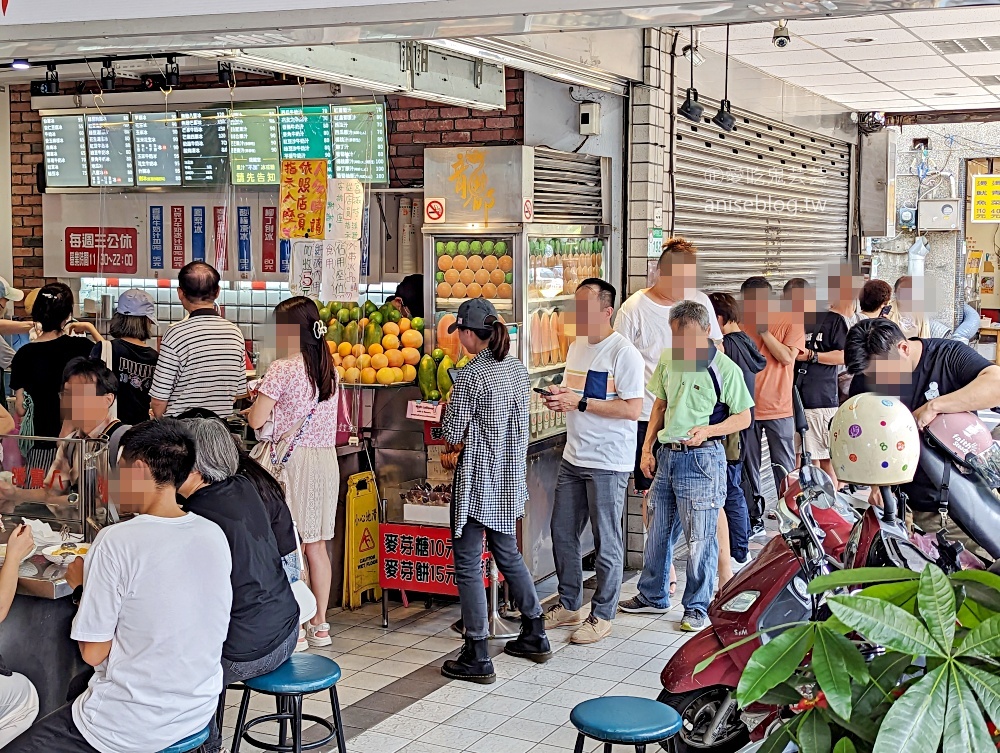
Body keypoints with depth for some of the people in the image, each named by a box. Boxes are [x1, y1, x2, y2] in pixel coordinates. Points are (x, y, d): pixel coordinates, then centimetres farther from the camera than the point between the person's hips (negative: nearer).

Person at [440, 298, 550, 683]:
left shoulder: (471, 376, -18)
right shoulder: (517, 368, 6)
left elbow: (452, 435, -15)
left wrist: (448, 412, 7)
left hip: (478, 481, -8)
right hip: (510, 477, 8)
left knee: (467, 565, 0)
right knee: (508, 554, 22)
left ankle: (477, 658, 3)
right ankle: (535, 636, 31)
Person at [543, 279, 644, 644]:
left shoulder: (623, 353, -15)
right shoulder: (576, 346, 12)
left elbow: (632, 409, -20)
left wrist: (579, 402, -21)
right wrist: (559, 397, -1)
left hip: (608, 463, -8)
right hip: (574, 457, 8)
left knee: (607, 542, 3)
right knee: (562, 532, 14)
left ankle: (602, 615, 15)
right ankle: (569, 605, 29)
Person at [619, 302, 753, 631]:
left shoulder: (724, 368, -10)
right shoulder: (668, 360, 7)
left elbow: (743, 418, -4)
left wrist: (707, 431, -20)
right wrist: (647, 448, 12)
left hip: (701, 459, -6)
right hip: (667, 455, 6)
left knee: (700, 538, 1)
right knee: (658, 531, 16)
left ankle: (697, 606, 15)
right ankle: (652, 597, 32)